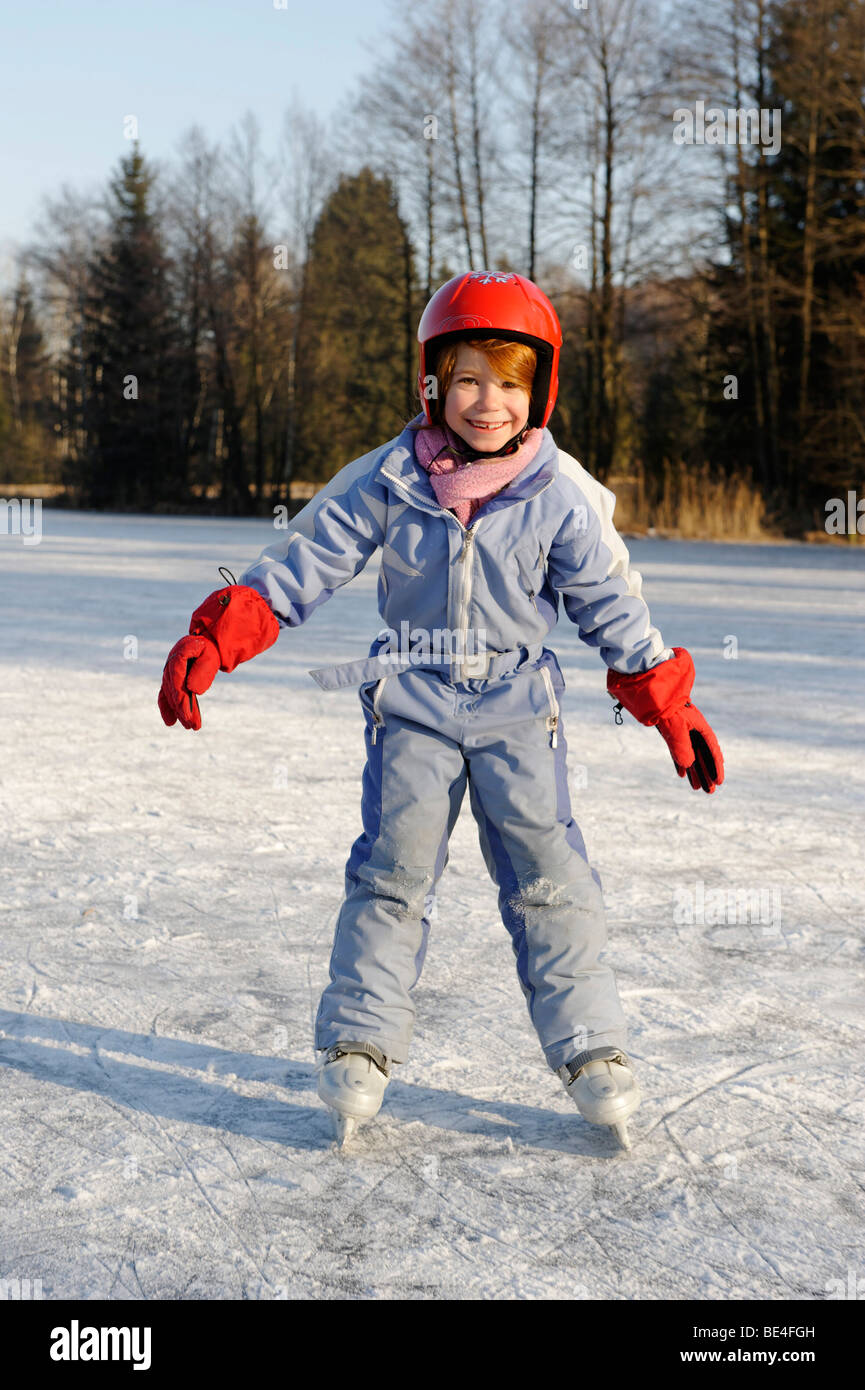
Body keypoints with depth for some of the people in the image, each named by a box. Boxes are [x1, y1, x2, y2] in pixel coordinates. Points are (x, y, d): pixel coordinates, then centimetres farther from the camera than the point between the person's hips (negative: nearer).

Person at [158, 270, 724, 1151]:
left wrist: (670, 708, 4)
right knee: (392, 871, -2)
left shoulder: (562, 494, -5)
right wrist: (212, 641, -12)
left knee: (549, 876, -2)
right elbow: (304, 561, -4)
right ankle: (359, 1046, 10)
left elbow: (611, 606, 4)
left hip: (517, 705, 0)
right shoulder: (388, 478, -6)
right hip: (413, 700, 0)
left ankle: (589, 1050, 9)